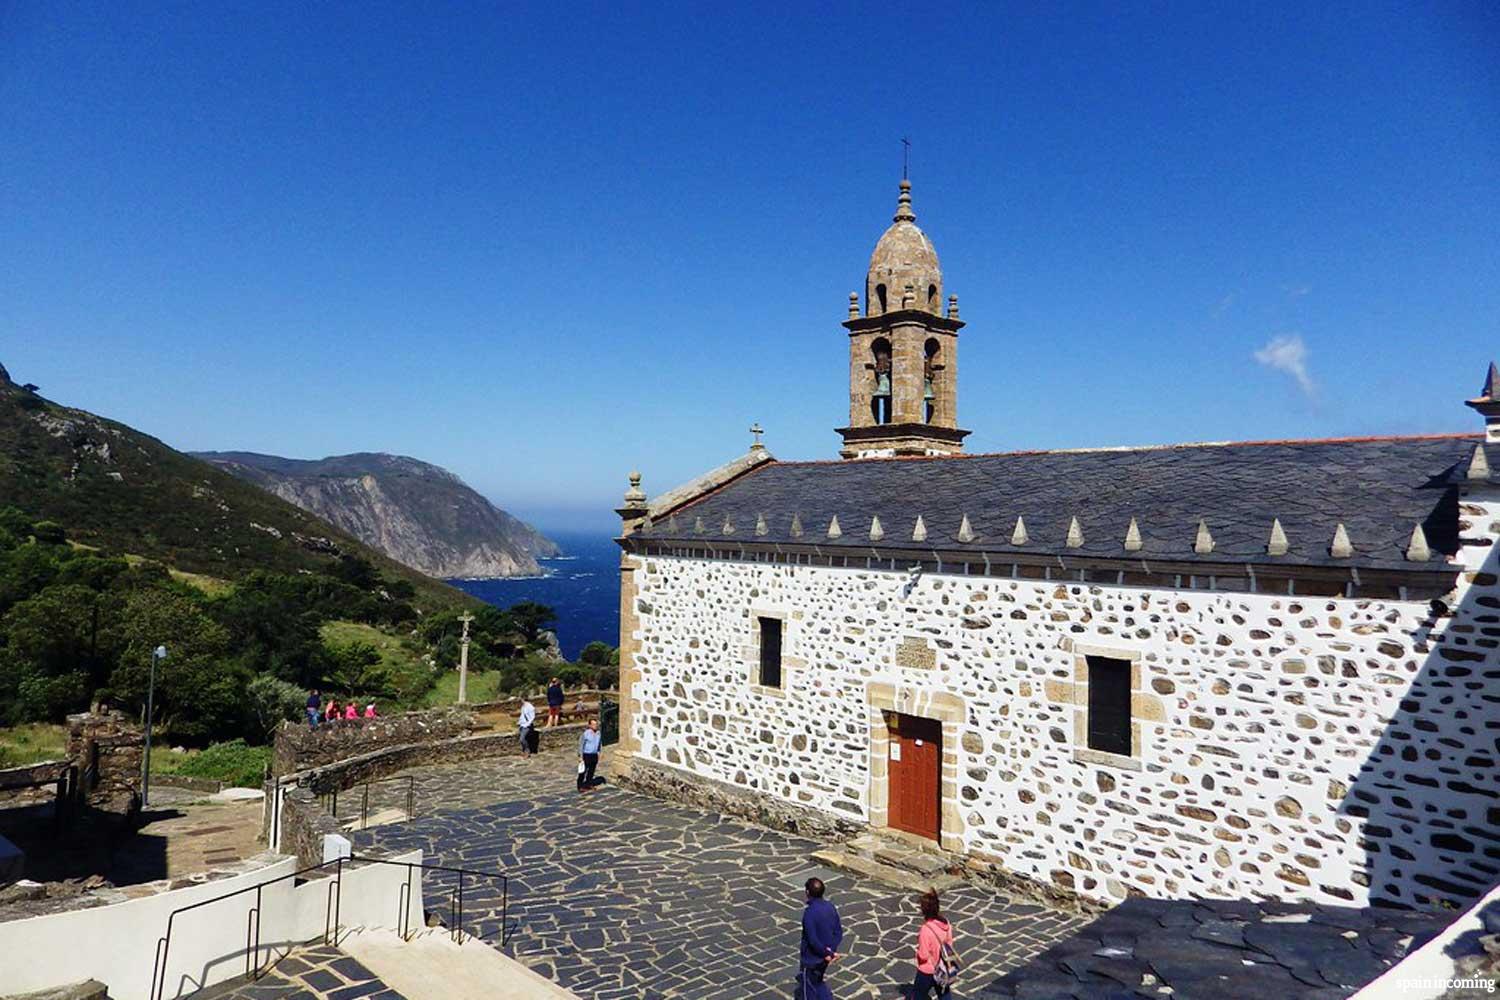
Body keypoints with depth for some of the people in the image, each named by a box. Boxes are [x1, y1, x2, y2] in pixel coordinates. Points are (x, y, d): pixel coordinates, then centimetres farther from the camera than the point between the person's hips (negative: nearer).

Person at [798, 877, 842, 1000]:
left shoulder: (809, 912, -25)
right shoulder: (831, 907, -3)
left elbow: (812, 939, -26)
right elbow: (839, 933, 0)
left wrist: (827, 954, -16)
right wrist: (831, 950, -9)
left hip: (811, 959, -6)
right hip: (824, 959, 6)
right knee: (817, 982, 28)